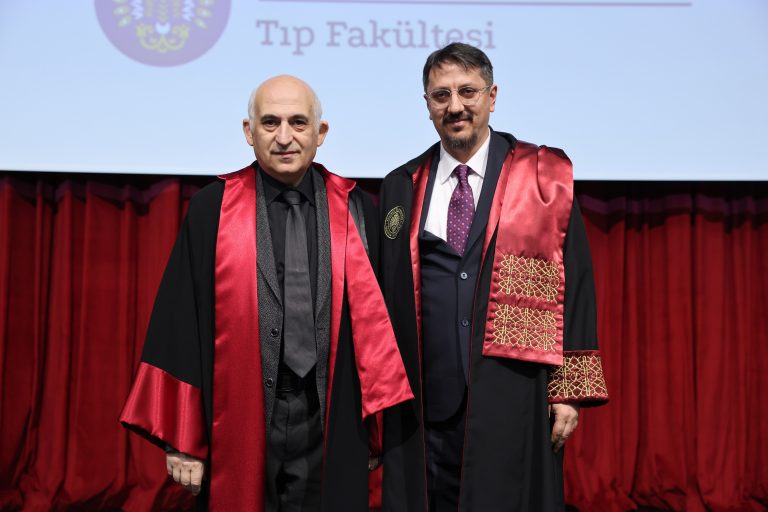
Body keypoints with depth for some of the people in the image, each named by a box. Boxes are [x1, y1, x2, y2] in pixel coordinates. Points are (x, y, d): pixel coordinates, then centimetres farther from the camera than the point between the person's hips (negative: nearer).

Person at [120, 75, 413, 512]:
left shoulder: (357, 211, 2)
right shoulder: (212, 210, -1)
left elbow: (376, 315, 2)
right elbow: (182, 326, -2)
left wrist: (379, 425, 0)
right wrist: (182, 440, -3)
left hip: (331, 423, 1)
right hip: (239, 425, -1)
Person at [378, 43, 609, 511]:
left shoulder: (543, 177, 3)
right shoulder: (401, 189, 10)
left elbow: (574, 284, -1)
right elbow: (385, 295, 11)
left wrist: (570, 390, -6)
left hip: (512, 398, -2)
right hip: (425, 404, 2)